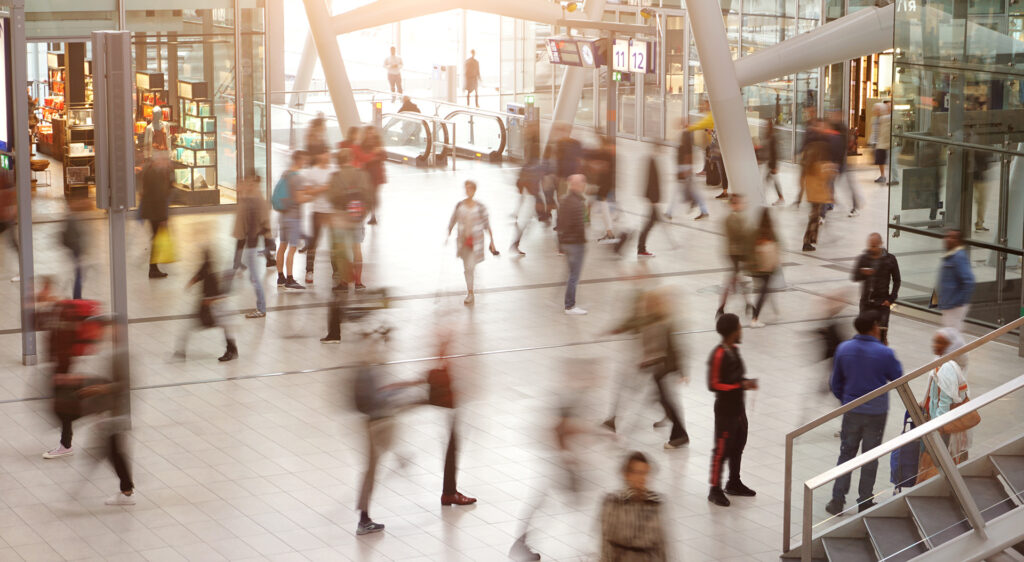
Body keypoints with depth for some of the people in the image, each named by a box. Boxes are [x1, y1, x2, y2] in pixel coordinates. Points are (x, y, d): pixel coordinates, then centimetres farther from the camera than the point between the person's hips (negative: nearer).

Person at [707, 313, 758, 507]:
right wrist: (742, 386, -23)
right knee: (722, 449, -1)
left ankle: (734, 483, 34)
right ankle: (715, 490, 8)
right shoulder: (718, 355, -22)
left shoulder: (734, 350, 6)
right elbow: (713, 385, -23)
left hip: (738, 408, 9)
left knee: (738, 446, 19)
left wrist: (746, 382, 0)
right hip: (725, 411, -9)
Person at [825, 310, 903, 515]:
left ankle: (837, 501, 11)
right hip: (876, 412, -2)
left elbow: (835, 383, 4)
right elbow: (898, 378, -2)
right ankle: (864, 502, 18)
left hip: (851, 411, 2)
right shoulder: (884, 353, -17)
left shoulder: (843, 349, -6)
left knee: (846, 454, 14)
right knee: (870, 458, 11)